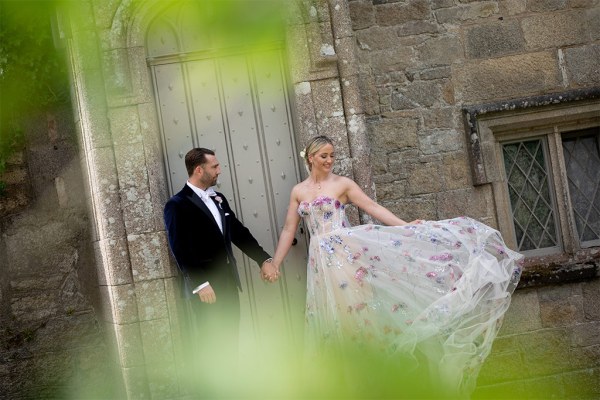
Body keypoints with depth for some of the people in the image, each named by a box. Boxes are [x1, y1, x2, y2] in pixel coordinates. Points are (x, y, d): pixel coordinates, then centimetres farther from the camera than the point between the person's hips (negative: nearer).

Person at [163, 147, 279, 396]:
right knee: (210, 344, 3)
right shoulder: (177, 205, -10)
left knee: (230, 340, 12)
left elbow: (239, 233, 17)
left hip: (228, 282, 7)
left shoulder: (218, 198, 13)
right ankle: (211, 391, 16)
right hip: (204, 287, -7)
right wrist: (200, 284, -22)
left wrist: (264, 259, 9)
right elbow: (180, 249, -16)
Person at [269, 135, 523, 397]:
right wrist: (275, 265, 5)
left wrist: (403, 225, -14)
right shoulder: (298, 191, 9)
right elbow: (289, 231, 10)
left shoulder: (342, 183, 2)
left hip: (345, 251, -3)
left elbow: (372, 207, -4)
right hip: (321, 260, 3)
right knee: (334, 315, 5)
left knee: (355, 307, -5)